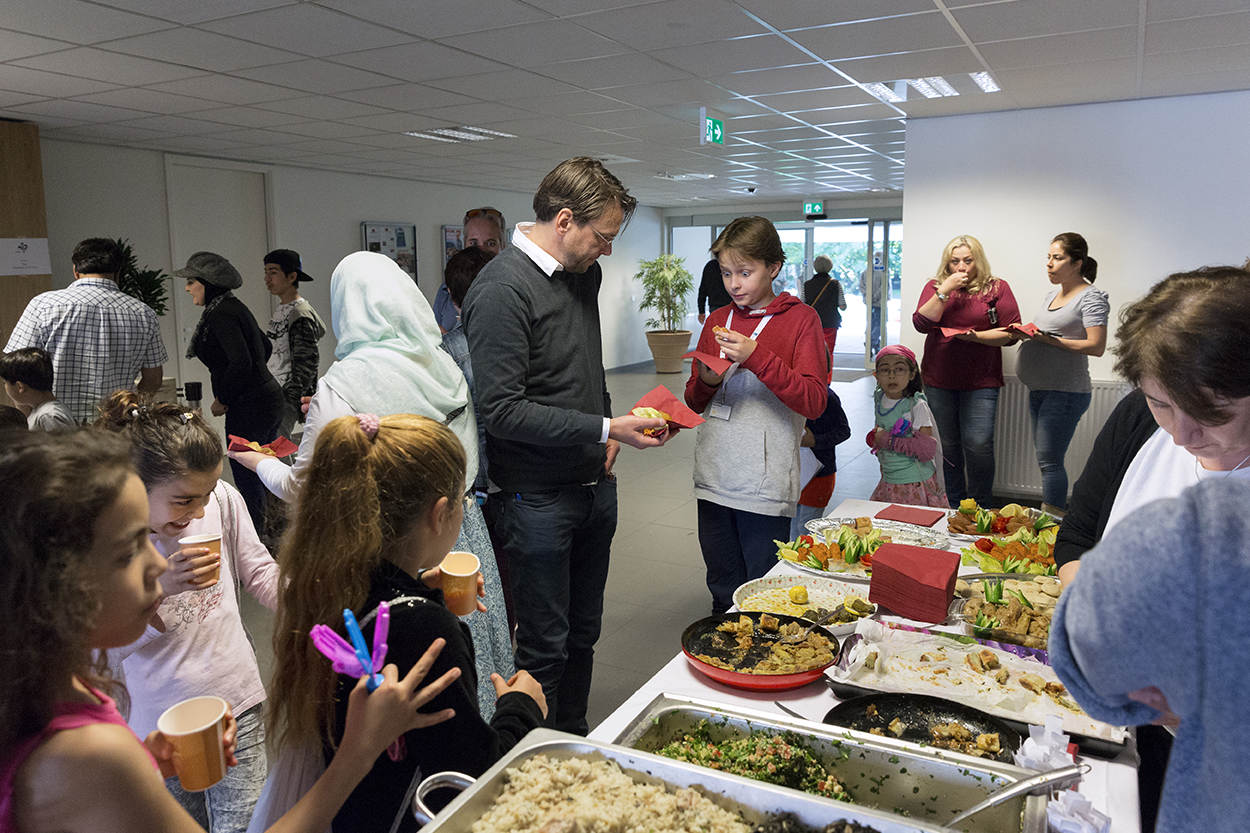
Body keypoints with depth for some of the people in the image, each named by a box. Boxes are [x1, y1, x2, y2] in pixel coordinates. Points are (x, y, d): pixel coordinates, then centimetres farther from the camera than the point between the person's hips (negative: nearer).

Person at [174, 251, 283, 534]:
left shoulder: (220, 314, -15)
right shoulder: (233, 306, 14)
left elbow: (240, 362, -25)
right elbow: (265, 347, 24)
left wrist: (222, 399, -12)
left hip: (249, 407, -10)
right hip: (267, 397, 10)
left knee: (246, 479, -4)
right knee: (259, 477, 15)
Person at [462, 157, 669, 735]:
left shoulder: (585, 274, 9)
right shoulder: (502, 289, -17)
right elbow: (503, 411, -23)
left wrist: (608, 431, 9)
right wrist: (603, 428, -23)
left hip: (594, 487, 8)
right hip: (538, 499, -8)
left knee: (583, 634, 20)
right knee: (545, 649, 5)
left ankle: (575, 740, 39)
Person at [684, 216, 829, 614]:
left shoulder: (800, 318, -2)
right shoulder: (717, 320, 12)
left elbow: (814, 401, -12)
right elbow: (694, 402, 17)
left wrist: (756, 357, -21)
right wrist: (705, 380, -6)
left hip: (765, 484, -5)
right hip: (714, 477, 5)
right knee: (722, 591, 15)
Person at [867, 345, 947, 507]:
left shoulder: (917, 405, -16)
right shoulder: (879, 400, 3)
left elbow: (927, 449, -21)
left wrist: (887, 440, -20)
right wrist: (874, 436, -1)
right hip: (888, 481, 6)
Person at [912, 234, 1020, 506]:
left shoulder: (997, 288, 3)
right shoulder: (934, 287, 9)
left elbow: (1011, 333, -2)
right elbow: (921, 324, -6)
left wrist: (975, 336, -16)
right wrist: (944, 291, -12)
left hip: (980, 382, -2)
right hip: (938, 381, 2)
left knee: (978, 444, -7)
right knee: (946, 444, 8)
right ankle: (953, 507, 21)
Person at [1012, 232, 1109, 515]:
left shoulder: (1091, 298, -8)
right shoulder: (1053, 294, 17)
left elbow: (1096, 346, -16)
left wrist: (1049, 340, -21)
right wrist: (1026, 333, 6)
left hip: (1065, 391, -9)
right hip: (1038, 388, 9)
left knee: (1049, 460, -10)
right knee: (1047, 460, 11)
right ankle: (1056, 516, 20)